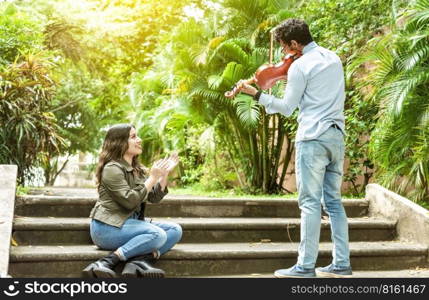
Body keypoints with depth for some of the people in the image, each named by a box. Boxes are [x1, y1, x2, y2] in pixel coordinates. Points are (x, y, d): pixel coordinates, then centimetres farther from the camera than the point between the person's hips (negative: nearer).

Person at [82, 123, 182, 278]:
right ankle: (106, 263, -30)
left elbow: (154, 197, 10)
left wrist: (165, 174, -2)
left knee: (175, 230, -7)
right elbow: (130, 201, -22)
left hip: (131, 222, 9)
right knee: (157, 235, -29)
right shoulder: (112, 168, -12)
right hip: (108, 226, -9)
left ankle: (138, 262, -28)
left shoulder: (137, 169, 14)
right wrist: (153, 177, -17)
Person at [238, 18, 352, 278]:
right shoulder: (334, 58, 15)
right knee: (334, 201, 10)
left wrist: (256, 94, 2)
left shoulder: (300, 66, -8)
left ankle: (306, 267, -3)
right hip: (337, 137, 8)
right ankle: (342, 264, 11)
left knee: (310, 202, -6)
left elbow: (287, 108, -5)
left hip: (312, 138, -7)